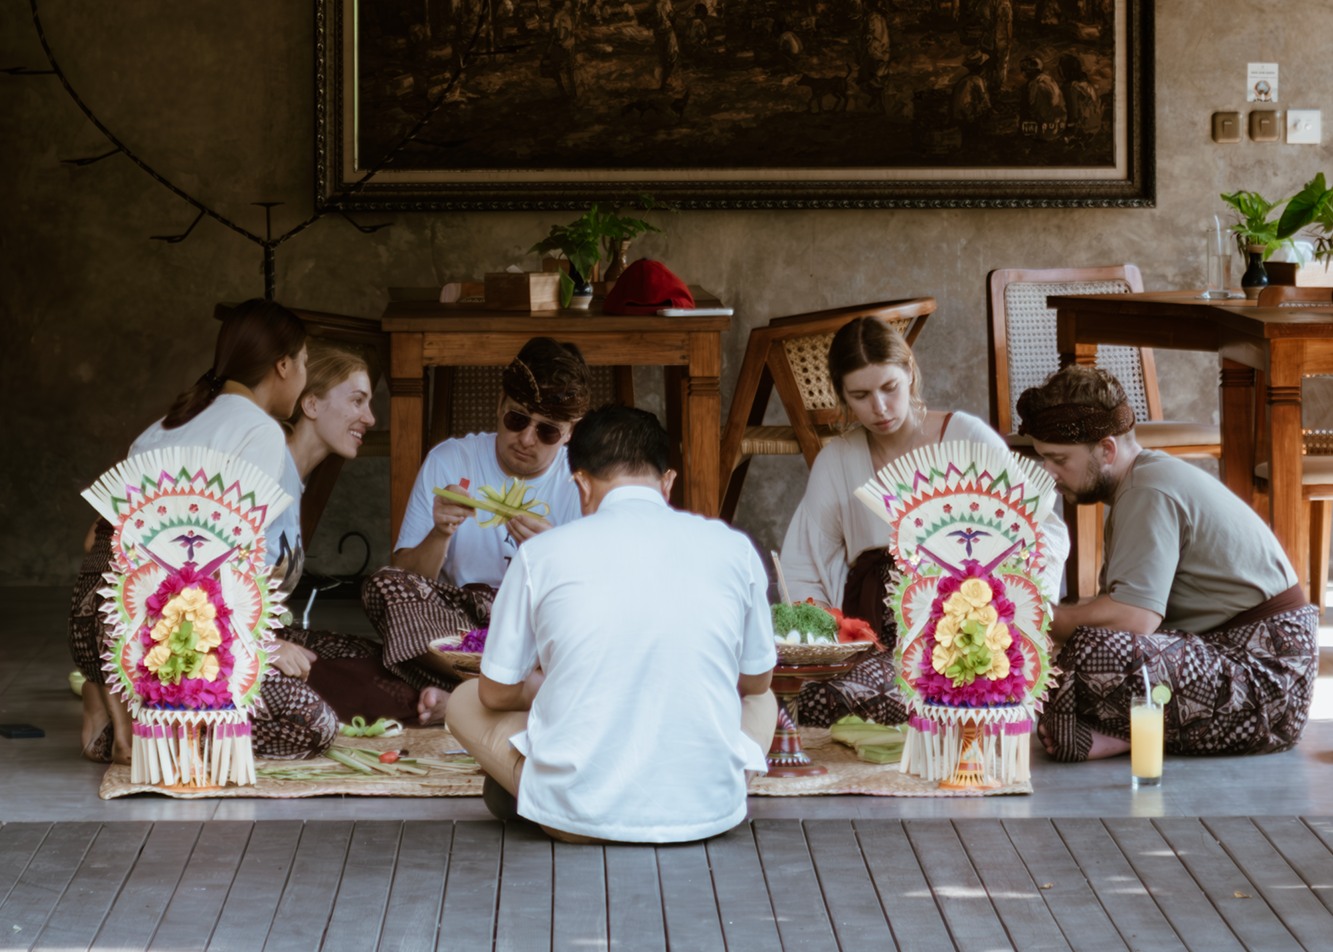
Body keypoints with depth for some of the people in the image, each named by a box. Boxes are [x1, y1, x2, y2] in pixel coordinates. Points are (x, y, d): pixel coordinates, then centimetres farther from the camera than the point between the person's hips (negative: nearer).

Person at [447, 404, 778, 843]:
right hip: (708, 809, 0)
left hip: (579, 815, 0)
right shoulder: (733, 548, 1)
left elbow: (498, 692, 8)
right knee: (762, 702, 33)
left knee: (465, 701, 26)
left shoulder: (541, 554, -2)